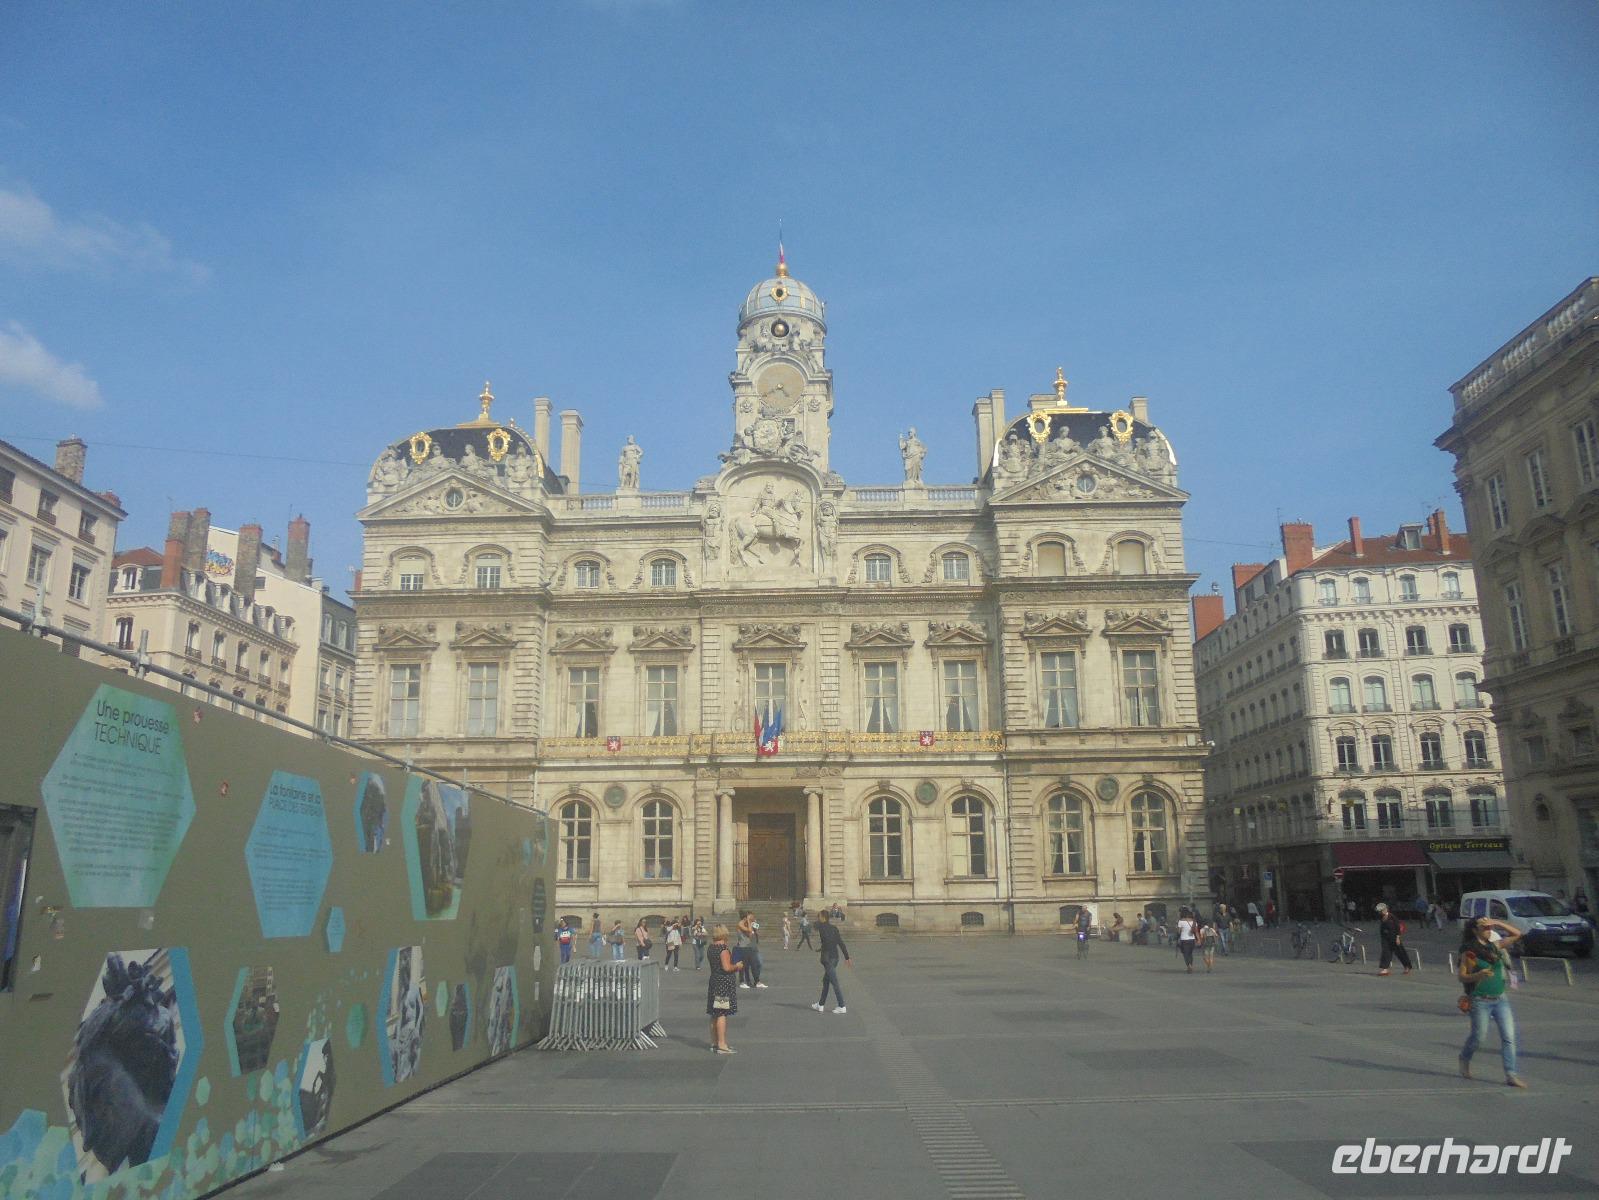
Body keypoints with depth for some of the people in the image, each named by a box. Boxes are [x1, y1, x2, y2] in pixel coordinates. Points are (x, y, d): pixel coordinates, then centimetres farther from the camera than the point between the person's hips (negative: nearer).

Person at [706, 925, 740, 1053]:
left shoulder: (712, 948, 10)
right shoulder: (723, 949, -16)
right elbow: (727, 967, -23)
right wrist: (737, 966, -6)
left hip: (714, 982, 9)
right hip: (724, 984, -9)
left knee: (715, 1014, 14)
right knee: (722, 1014, -8)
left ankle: (714, 1042, 22)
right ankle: (722, 1045, -8)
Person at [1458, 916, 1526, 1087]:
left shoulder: (1495, 946, 8)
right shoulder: (1469, 952, -8)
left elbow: (1517, 933, 10)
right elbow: (1462, 977, -10)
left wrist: (1496, 923, 0)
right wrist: (1478, 975, -28)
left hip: (1501, 999, 5)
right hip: (1481, 1000, -5)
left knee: (1509, 1036, -5)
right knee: (1479, 1035, 3)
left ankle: (1511, 1074, -3)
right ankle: (1464, 1059, 31)